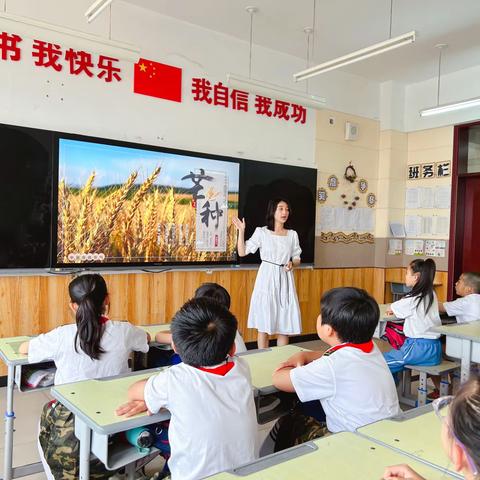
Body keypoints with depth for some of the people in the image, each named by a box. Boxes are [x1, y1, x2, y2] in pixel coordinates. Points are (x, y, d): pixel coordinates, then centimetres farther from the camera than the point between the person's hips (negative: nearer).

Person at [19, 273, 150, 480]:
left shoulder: (63, 336, -15)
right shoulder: (123, 332, -11)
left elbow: (23, 349, 4)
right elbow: (147, 338, 13)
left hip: (70, 430, -2)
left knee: (48, 411, 30)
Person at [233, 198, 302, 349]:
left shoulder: (292, 234, 7)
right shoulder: (261, 232, -1)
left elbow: (297, 259, 13)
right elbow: (242, 252, -4)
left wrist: (292, 264, -9)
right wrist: (241, 231, -13)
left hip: (285, 281, 3)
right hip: (267, 279, -3)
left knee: (285, 324, 6)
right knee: (264, 324, 3)